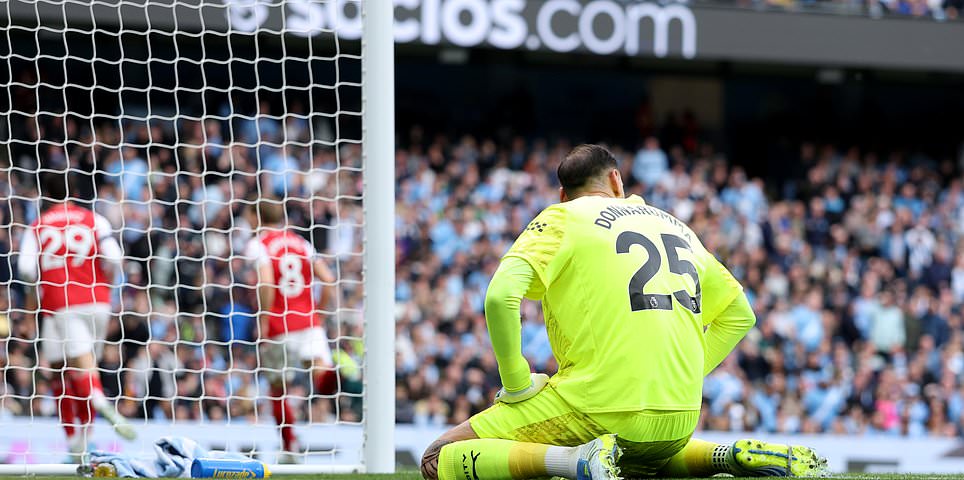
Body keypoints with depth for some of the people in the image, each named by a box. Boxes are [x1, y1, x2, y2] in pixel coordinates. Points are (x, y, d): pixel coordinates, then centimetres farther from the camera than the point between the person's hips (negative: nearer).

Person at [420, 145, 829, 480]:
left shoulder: (562, 219, 3)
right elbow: (739, 314, 27)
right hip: (680, 422, 6)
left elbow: (500, 296, -13)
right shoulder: (676, 226, 21)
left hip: (601, 410, -6)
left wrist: (516, 385, -5)